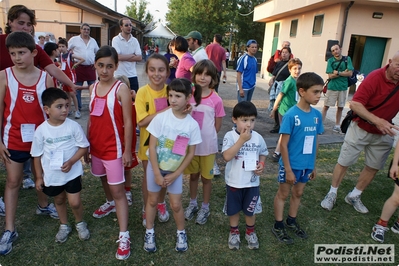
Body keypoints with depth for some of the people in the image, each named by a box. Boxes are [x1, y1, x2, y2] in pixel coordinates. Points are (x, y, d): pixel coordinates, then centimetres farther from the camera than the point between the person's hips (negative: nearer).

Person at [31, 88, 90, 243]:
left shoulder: (73, 126, -15)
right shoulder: (41, 130, -12)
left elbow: (84, 146, -7)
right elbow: (37, 155, -1)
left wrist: (71, 162, -20)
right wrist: (39, 177, 3)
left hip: (72, 172, -2)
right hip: (51, 175, 2)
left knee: (74, 202, -1)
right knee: (59, 200, 20)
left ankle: (80, 223, 30)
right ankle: (64, 226, 43)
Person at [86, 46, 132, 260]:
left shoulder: (121, 89, -13)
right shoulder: (93, 88, 5)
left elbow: (128, 122, -13)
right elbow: (91, 118, 11)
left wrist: (127, 150, -13)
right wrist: (86, 143, 13)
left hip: (114, 147, -6)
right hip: (96, 145, 6)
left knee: (118, 190, -3)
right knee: (104, 179, 26)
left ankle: (124, 236, 4)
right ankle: (110, 203, 54)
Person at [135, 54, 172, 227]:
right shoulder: (143, 92, -16)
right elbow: (142, 121, -23)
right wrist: (166, 111, -28)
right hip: (149, 141, -2)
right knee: (149, 177, 13)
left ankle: (161, 203, 43)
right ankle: (147, 210, 34)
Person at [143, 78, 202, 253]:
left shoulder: (192, 124, -15)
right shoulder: (160, 118, -18)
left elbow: (191, 153, -7)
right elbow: (152, 146, -14)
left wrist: (174, 175, -8)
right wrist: (157, 173, -14)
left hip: (176, 170, 0)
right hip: (156, 167, 0)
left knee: (176, 204, 7)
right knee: (152, 200, 14)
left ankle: (181, 233, 33)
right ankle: (149, 232, 36)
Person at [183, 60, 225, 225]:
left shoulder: (216, 100, -13)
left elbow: (217, 125, -3)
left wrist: (206, 136, -2)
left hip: (208, 146, -2)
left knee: (206, 178, 14)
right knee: (193, 175, 19)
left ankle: (205, 208, 34)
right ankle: (192, 204, 40)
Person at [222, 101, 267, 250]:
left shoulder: (258, 137, -7)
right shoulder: (230, 136, -17)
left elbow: (263, 154, 10)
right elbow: (227, 157, -30)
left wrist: (261, 165, -11)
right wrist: (242, 140, -31)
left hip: (252, 182, 2)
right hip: (234, 182, -2)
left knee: (250, 210, 19)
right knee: (234, 209, 18)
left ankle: (250, 232, 44)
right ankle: (234, 232, 42)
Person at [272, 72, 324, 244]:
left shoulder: (317, 115, -2)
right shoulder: (291, 115, -20)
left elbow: (315, 141, 7)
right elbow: (284, 144, -17)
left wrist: (313, 165, 11)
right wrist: (288, 169, -16)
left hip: (306, 165, 6)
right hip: (291, 164, -6)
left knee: (298, 193, 21)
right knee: (283, 194, 12)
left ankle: (292, 221, 41)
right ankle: (278, 226, 28)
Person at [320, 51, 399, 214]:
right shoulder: (375, 78, -22)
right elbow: (355, 104, -27)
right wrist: (377, 120, -34)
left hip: (384, 133, 5)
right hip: (361, 129, -5)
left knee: (373, 167, 12)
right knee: (344, 163, 4)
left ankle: (354, 196, 30)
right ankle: (332, 194, 22)